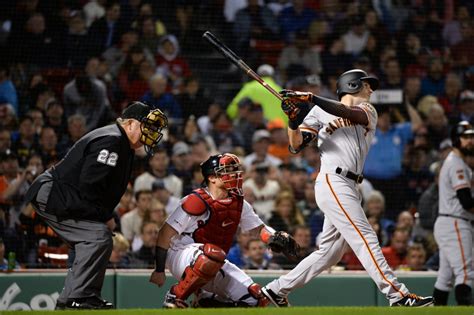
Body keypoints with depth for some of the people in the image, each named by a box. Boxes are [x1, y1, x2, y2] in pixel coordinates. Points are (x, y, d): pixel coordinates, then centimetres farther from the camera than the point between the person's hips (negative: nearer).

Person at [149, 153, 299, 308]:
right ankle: (176, 297, -23)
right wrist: (159, 270, -16)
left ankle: (205, 300, 17)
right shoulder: (197, 202, -18)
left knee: (255, 298, -2)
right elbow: (166, 233, -16)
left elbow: (258, 229, 13)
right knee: (213, 254, -41)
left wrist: (276, 238, -11)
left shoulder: (238, 203, 4)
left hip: (215, 265, 8)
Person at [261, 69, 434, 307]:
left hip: (349, 189, 7)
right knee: (366, 240, -13)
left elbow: (352, 114, -7)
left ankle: (277, 289, 18)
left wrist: (312, 99, -20)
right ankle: (398, 296, -19)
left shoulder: (368, 112, 17)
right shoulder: (319, 112, 7)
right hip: (332, 182, -6)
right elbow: (296, 146, 2)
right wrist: (293, 122, -18)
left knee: (330, 252, 9)